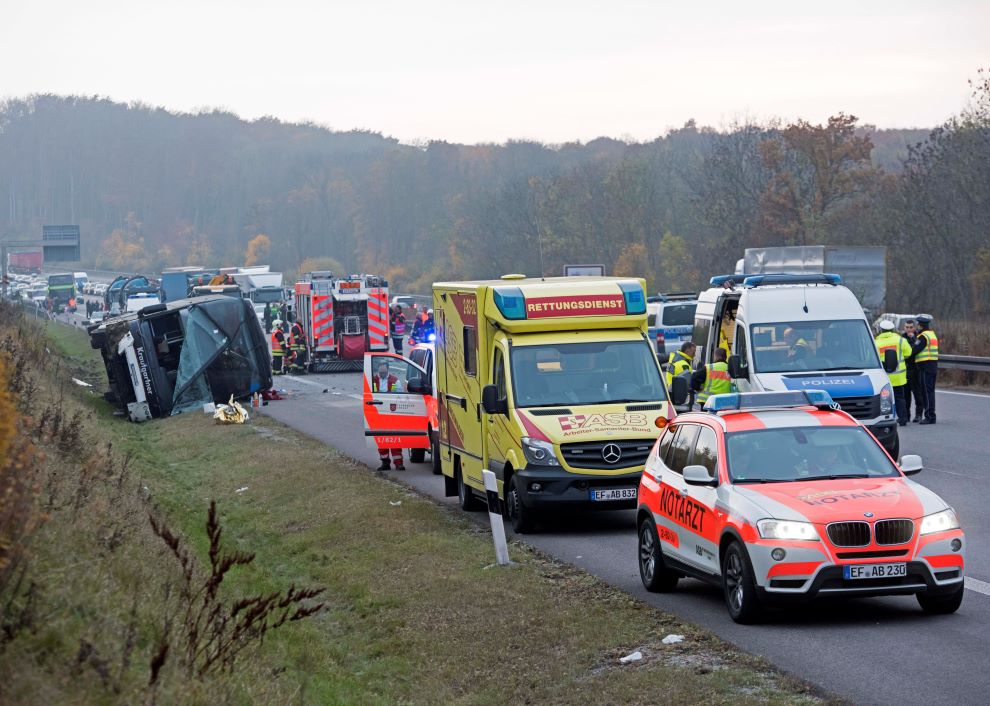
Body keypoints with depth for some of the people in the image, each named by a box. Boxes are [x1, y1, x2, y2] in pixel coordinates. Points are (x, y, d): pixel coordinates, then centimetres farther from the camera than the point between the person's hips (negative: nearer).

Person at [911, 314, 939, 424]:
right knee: (930, 391, 14)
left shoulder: (923, 336, -13)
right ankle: (931, 416, 18)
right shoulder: (932, 334, 17)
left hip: (925, 366, -10)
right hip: (933, 365, 10)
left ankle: (930, 416, -9)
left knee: (927, 392, -8)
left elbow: (914, 350, -17)